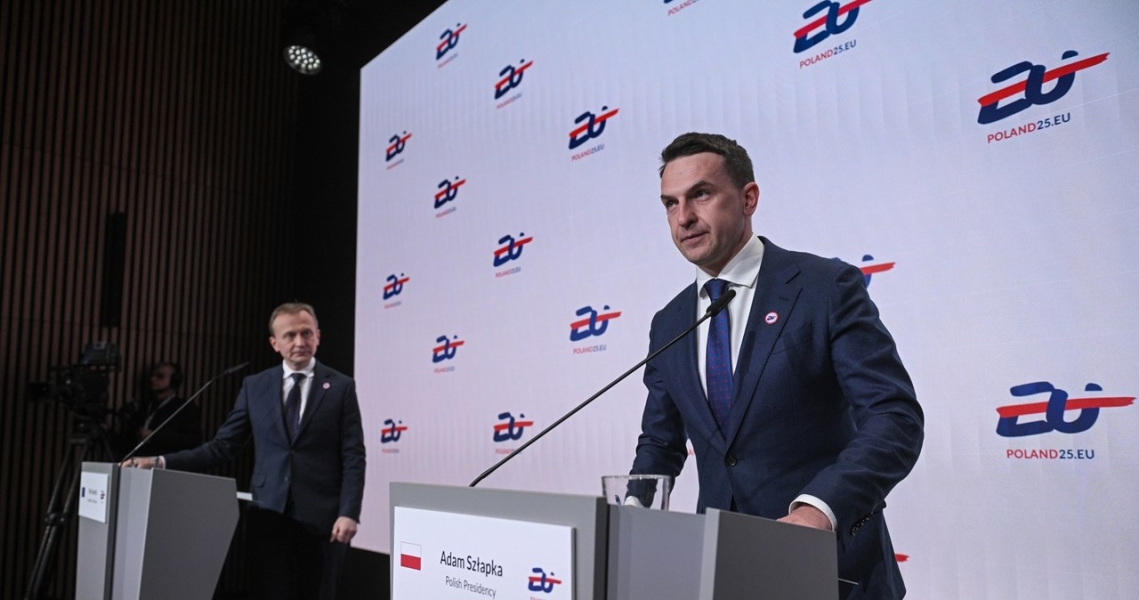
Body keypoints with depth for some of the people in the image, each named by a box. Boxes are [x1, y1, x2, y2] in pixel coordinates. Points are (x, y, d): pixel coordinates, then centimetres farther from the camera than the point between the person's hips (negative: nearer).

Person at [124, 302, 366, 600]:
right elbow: (222, 446, 7)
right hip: (269, 515, 2)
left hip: (322, 518, -2)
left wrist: (349, 513, -14)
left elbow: (353, 458, -4)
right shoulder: (255, 386, 9)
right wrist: (162, 462, -5)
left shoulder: (341, 387, 1)